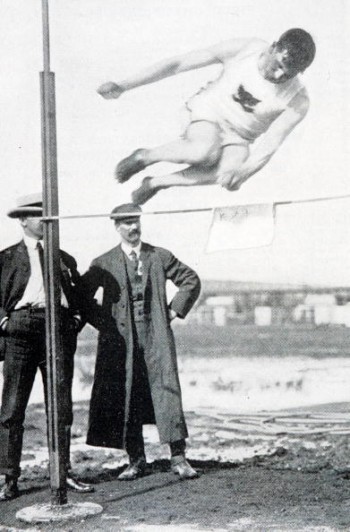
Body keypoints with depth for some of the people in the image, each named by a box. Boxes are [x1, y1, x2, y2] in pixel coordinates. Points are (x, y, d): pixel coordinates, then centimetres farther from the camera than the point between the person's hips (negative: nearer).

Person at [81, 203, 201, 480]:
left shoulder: (160, 257, 8)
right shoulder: (103, 264, 5)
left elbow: (191, 280, 15)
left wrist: (175, 310, 6)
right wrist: (103, 322, 2)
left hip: (156, 336, 0)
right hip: (120, 340, 0)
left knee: (167, 393, -8)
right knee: (124, 400, 2)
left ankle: (178, 458, -4)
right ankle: (136, 461, 11)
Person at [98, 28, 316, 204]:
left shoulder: (298, 101, -20)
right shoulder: (245, 49, -19)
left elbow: (270, 144, -25)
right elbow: (178, 63, -14)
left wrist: (243, 171, -47)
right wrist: (123, 86, -15)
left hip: (238, 137, 2)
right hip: (209, 112, -2)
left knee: (229, 178, -33)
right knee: (204, 152, -38)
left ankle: (157, 182, -10)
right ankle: (145, 157, -9)